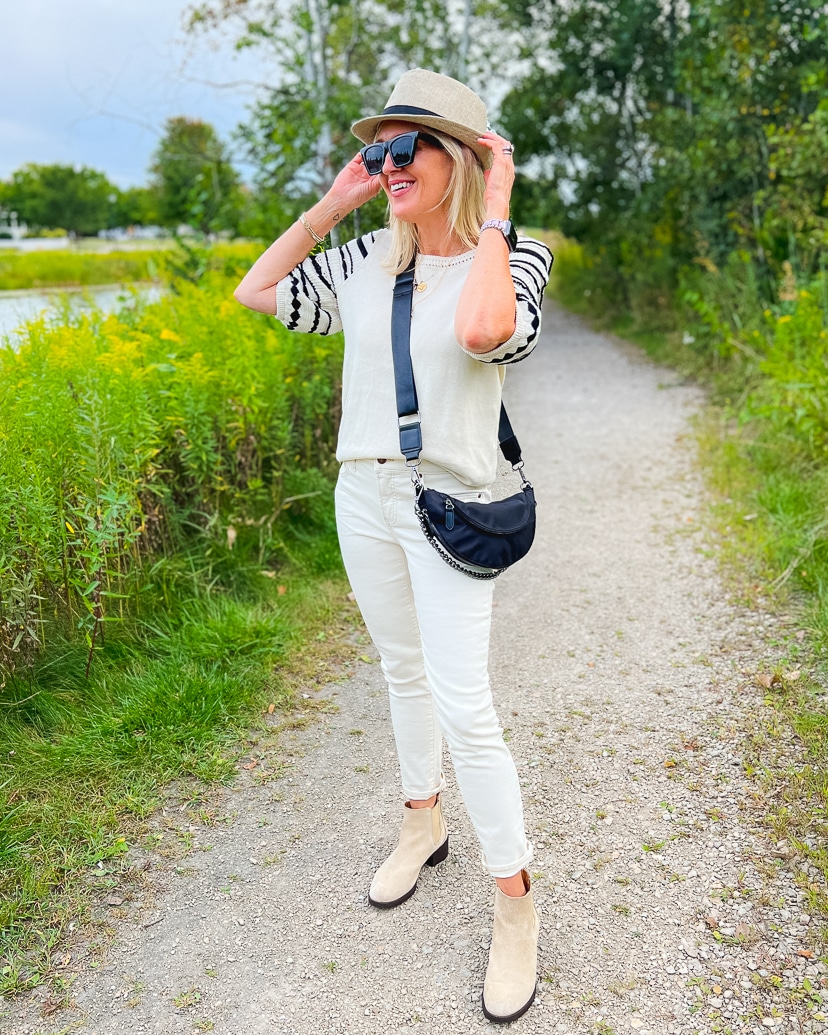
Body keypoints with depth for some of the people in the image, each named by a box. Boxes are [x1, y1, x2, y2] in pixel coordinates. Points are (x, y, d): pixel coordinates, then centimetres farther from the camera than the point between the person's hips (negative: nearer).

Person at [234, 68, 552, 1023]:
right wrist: (330, 203, 3)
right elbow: (255, 295, 9)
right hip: (362, 494, 6)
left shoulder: (513, 259, -11)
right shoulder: (365, 260, 3)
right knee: (401, 670, 20)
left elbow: (482, 332, -35)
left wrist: (494, 214, -21)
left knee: (463, 710, -6)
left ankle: (514, 898, 15)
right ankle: (423, 823, 42)